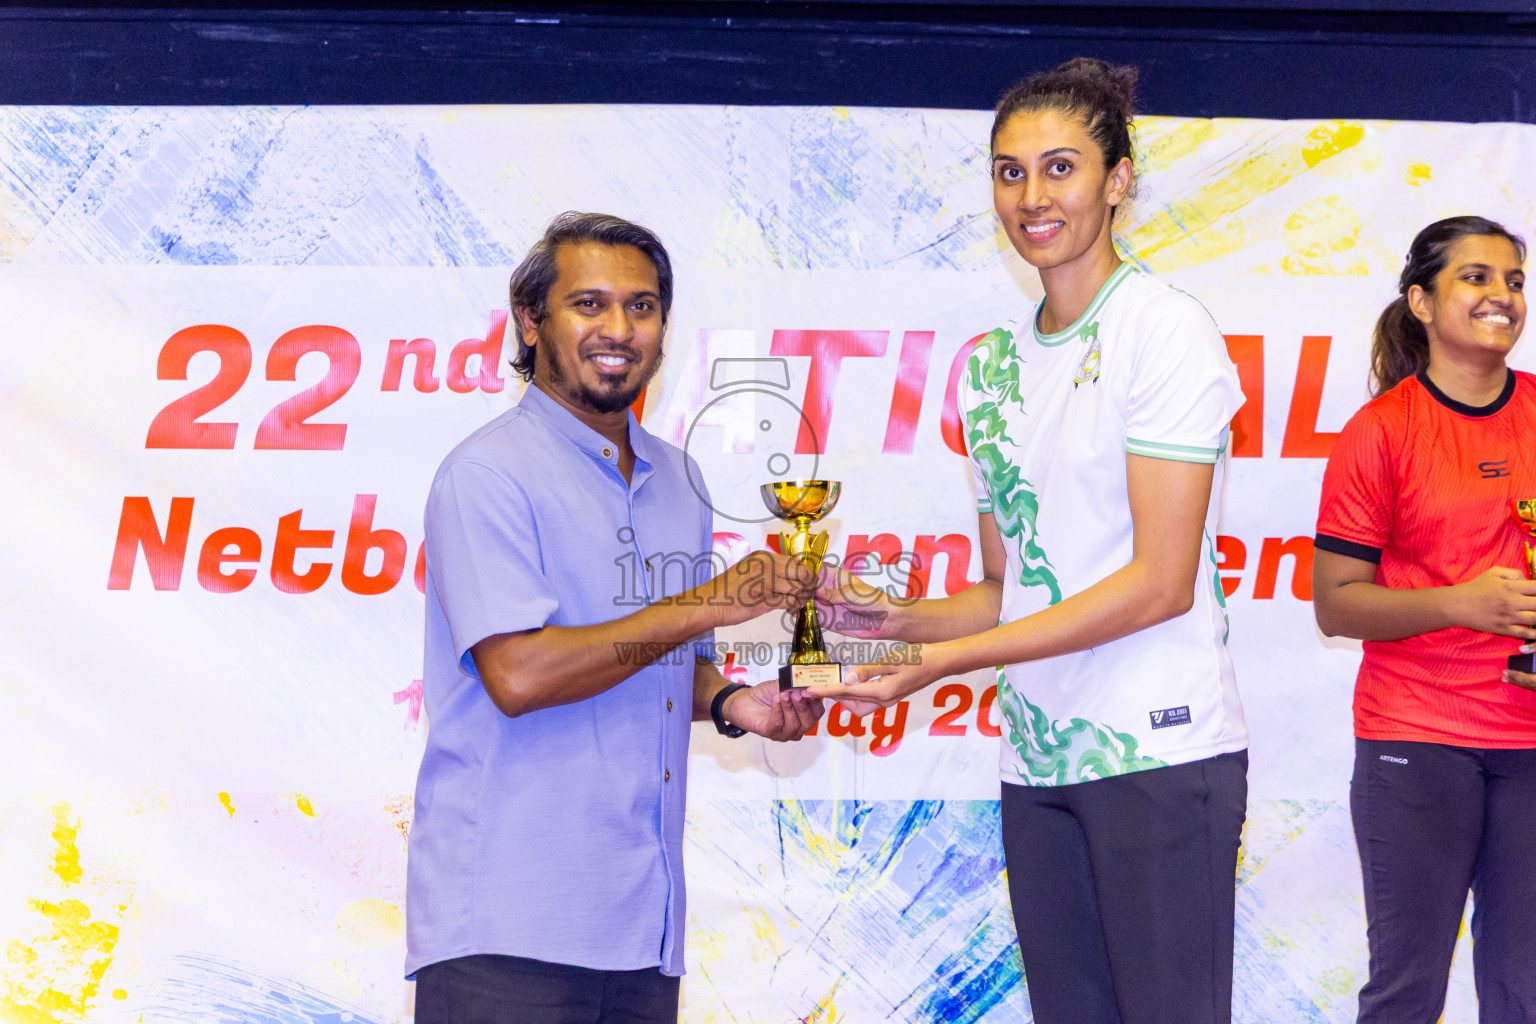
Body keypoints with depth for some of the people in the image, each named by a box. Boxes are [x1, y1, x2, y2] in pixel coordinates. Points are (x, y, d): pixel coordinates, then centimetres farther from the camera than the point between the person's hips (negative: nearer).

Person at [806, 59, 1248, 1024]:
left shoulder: (1165, 328, -6)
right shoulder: (993, 366, 14)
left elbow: (1162, 581, -13)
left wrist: (942, 661, -16)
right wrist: (903, 618, -2)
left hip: (1158, 751, -6)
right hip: (1039, 762, 6)